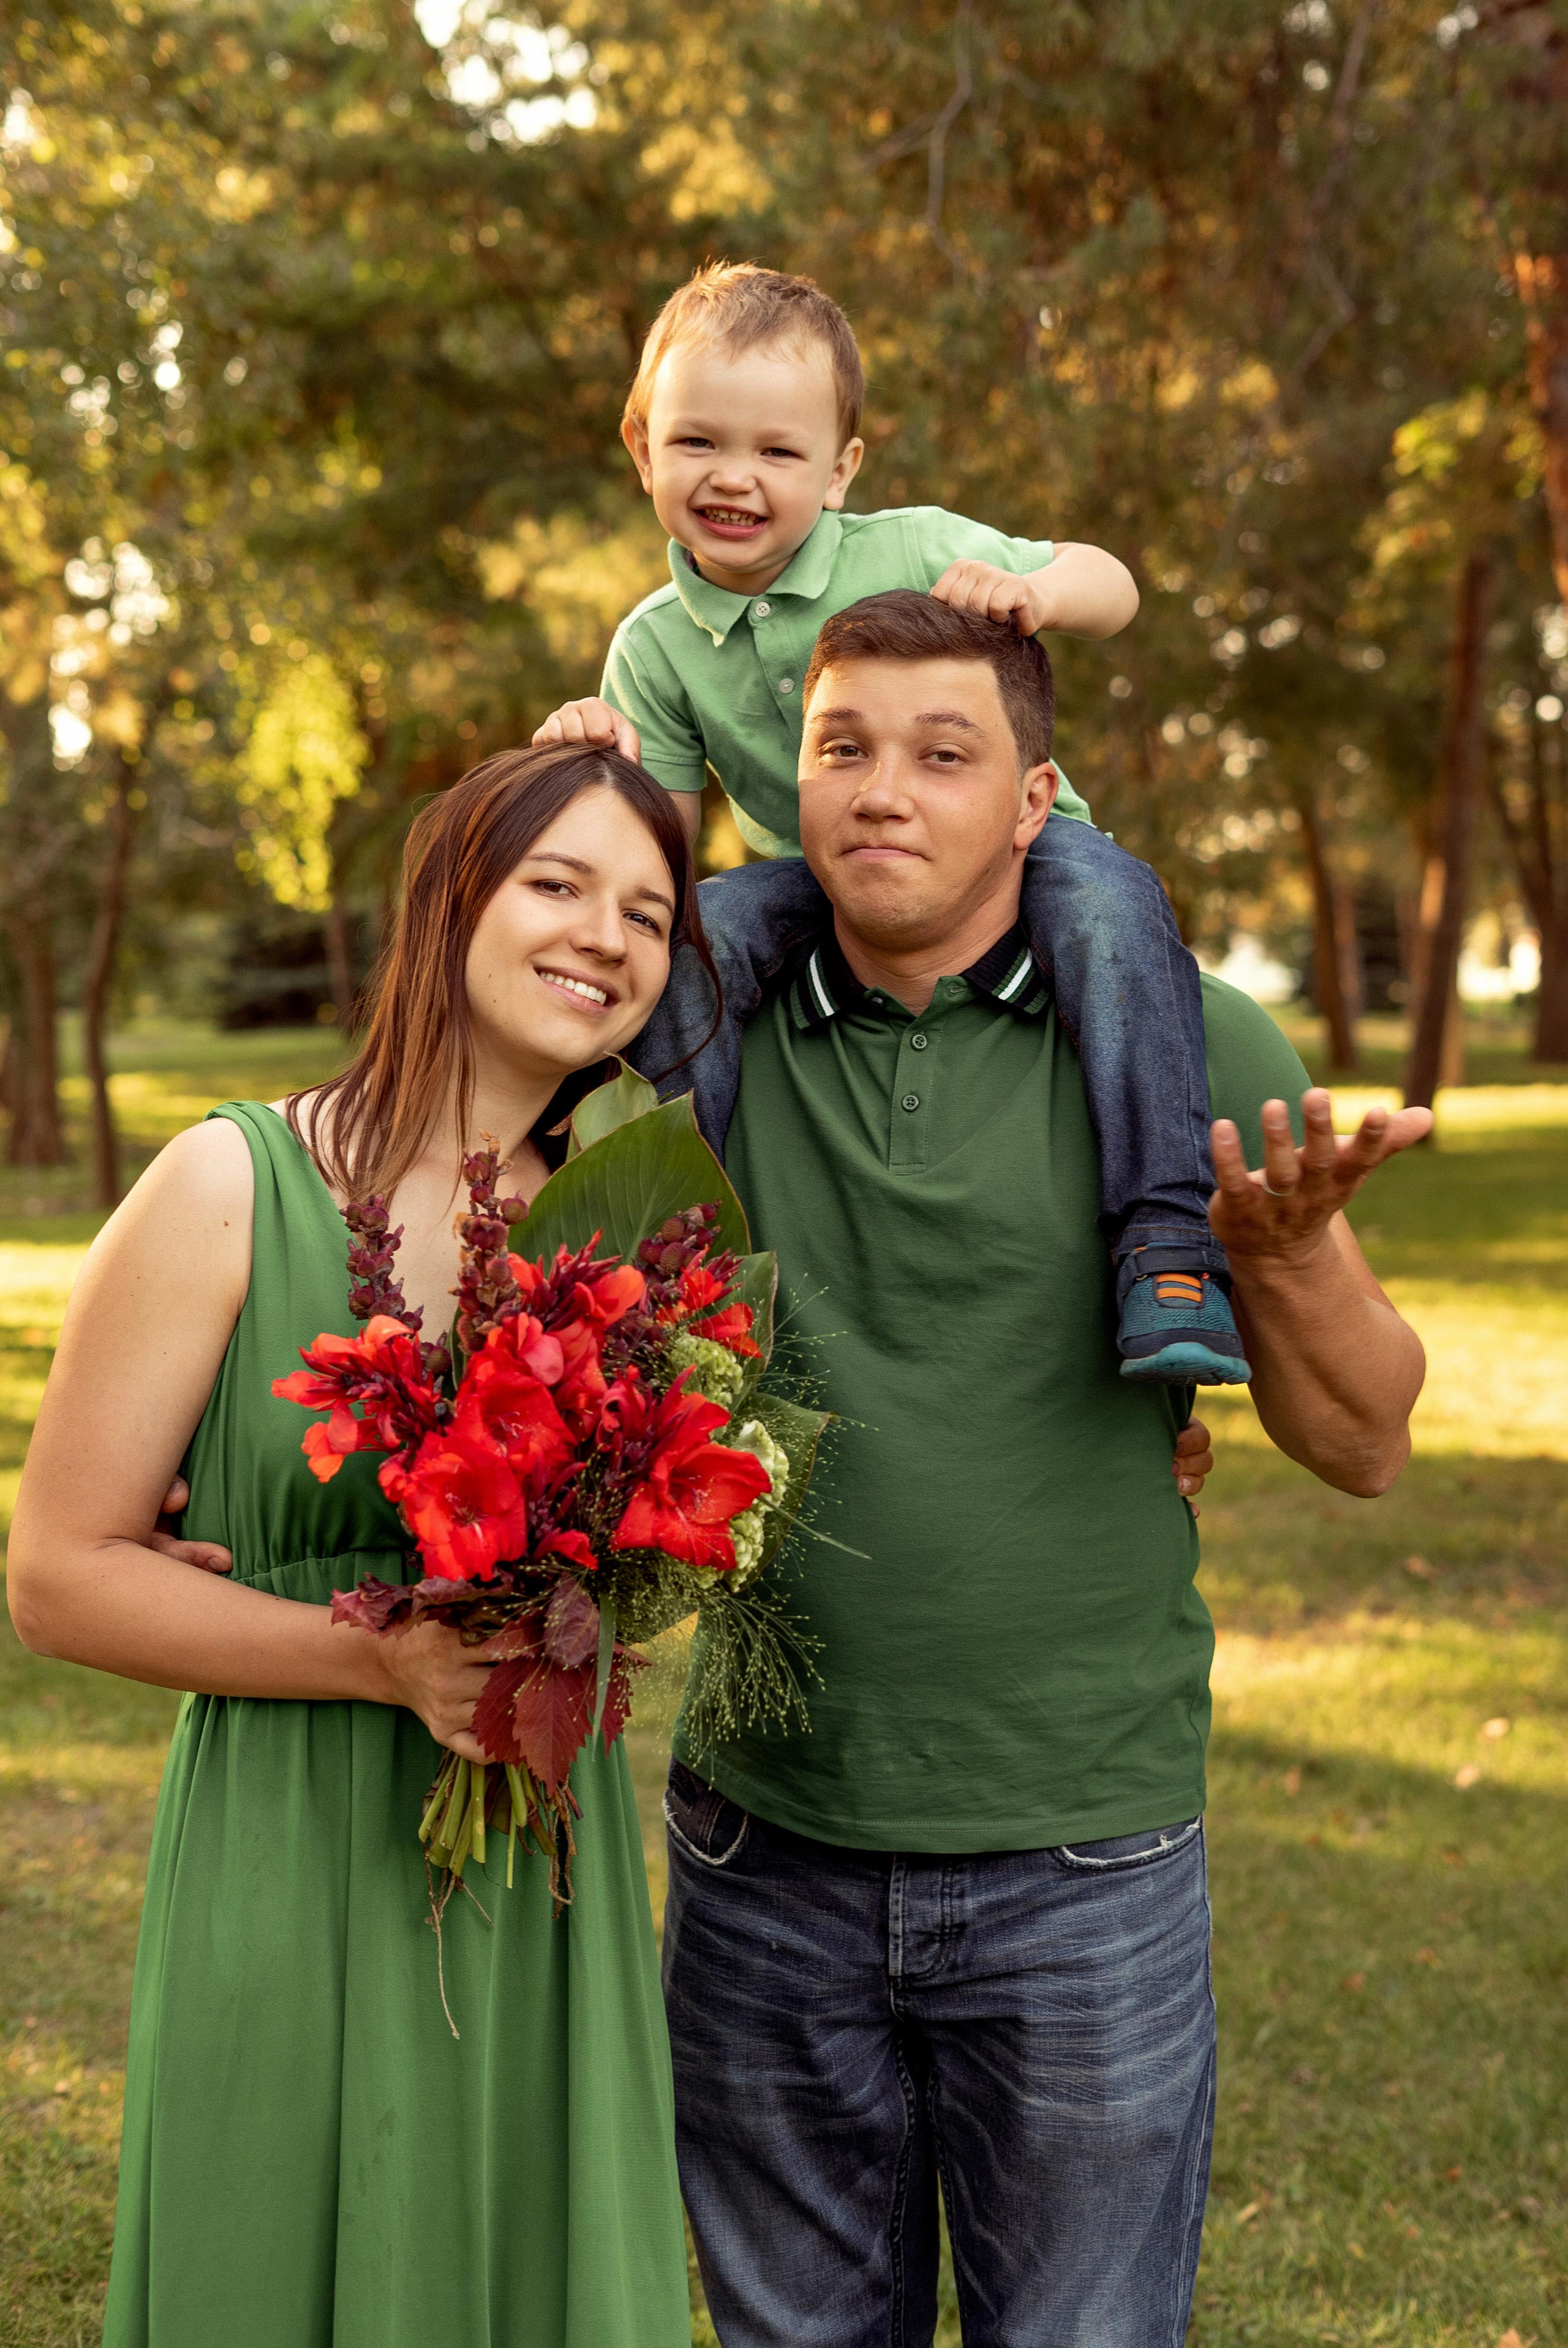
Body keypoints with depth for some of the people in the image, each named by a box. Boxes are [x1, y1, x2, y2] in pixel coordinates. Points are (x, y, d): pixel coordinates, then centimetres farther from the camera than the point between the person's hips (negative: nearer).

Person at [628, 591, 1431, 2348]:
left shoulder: (1184, 1046, -6)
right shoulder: (714, 1026, 0)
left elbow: (1361, 1446, -2)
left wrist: (1288, 1256, -24)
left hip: (1082, 1864, -2)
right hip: (768, 1845, 2)